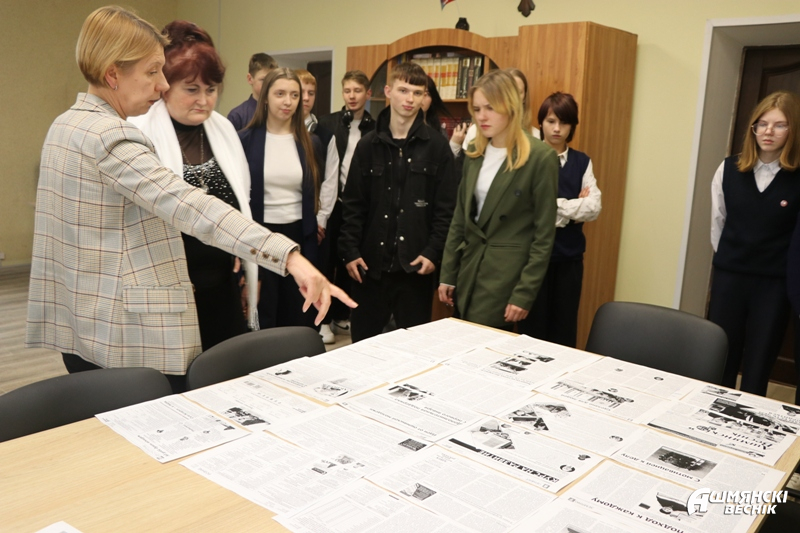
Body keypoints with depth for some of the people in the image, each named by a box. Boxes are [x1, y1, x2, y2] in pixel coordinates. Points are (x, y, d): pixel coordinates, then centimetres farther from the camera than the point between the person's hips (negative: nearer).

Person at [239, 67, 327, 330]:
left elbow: (315, 194, 9)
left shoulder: (311, 143, 5)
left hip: (299, 236, 2)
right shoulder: (245, 140, -3)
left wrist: (316, 234, 5)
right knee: (261, 315, 8)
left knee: (298, 314, 11)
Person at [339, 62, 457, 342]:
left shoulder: (437, 145, 0)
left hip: (415, 263, -2)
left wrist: (433, 252, -10)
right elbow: (353, 205, 5)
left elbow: (446, 207, -2)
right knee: (363, 341, 13)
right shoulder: (368, 144, 6)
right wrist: (350, 250, -3)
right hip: (371, 261, 2)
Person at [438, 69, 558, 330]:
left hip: (508, 275, -6)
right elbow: (459, 217, 11)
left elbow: (544, 234, -11)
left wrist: (525, 293, -13)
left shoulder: (541, 157, -12)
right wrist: (447, 274, 9)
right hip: (469, 270, 6)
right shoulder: (474, 152, 6)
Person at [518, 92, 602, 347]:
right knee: (532, 325, 6)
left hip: (569, 255, 3)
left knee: (564, 326, 11)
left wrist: (555, 208, -12)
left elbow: (594, 208, -4)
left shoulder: (582, 162, 7)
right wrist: (576, 206, -9)